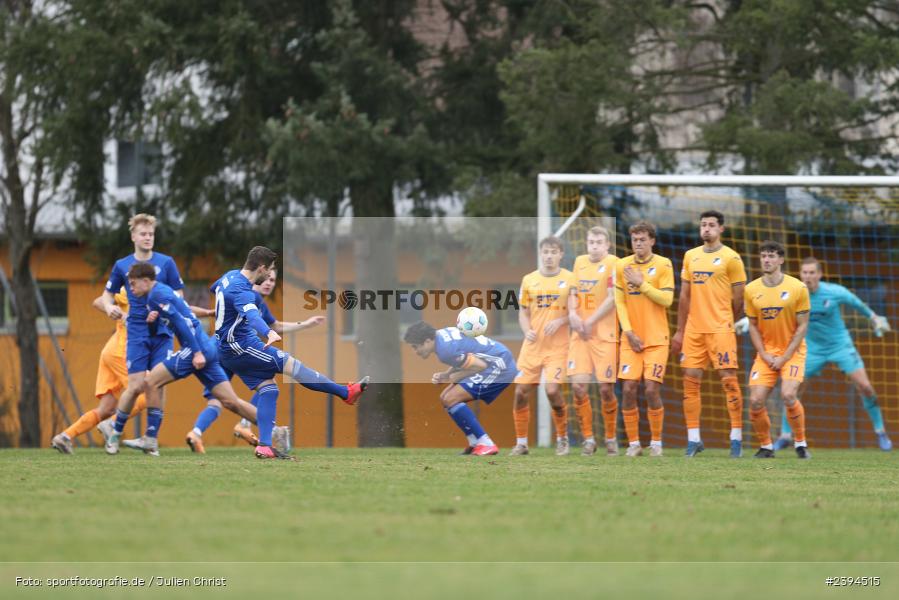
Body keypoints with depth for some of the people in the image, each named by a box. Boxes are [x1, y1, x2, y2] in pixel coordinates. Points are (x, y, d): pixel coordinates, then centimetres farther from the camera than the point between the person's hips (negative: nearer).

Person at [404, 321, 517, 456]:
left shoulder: (446, 350, -23)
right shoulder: (441, 334, 6)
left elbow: (480, 365, -24)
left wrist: (455, 377, -11)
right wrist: (445, 375, 1)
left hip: (499, 367, -10)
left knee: (450, 400, -15)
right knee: (446, 398, 10)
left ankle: (486, 445, -12)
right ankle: (476, 444, 11)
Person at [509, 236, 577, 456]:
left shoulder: (569, 279, 0)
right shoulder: (529, 280, 9)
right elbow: (523, 313, 13)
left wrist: (560, 321, -16)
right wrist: (527, 331, -5)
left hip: (558, 346, -3)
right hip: (532, 345, 3)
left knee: (553, 390, -16)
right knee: (521, 392, -3)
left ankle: (562, 440, 4)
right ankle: (521, 443, 10)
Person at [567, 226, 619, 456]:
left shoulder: (613, 263, -6)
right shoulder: (580, 262, 12)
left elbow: (612, 298, -13)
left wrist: (590, 322, -13)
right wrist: (572, 313, -3)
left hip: (605, 335, -5)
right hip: (580, 334, 5)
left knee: (606, 388, -3)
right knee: (578, 385, -6)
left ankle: (611, 438, 15)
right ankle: (588, 439, 5)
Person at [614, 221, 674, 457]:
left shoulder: (663, 265, -2)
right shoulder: (622, 266, 5)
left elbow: (667, 299, -9)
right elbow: (619, 302, 4)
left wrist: (641, 283, -13)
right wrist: (629, 332, -5)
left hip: (656, 339, -2)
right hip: (631, 339, 2)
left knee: (651, 390, -9)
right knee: (628, 390, -6)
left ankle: (656, 442, 7)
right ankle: (633, 443, 4)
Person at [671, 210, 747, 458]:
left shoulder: (731, 258, -2)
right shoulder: (690, 256, 13)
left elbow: (738, 298, 0)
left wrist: (727, 323, 5)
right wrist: (680, 330, 13)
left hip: (720, 328, -5)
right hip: (693, 329, 5)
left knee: (729, 380, -8)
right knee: (690, 381, 2)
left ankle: (736, 437, -3)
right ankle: (693, 439, 7)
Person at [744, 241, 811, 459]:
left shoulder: (798, 288, -8)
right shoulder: (752, 290, 0)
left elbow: (802, 326, -6)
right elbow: (753, 326, 7)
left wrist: (785, 357, -12)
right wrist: (764, 355, -5)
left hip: (792, 351, -3)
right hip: (766, 353, 3)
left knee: (788, 395, -22)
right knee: (755, 400, -11)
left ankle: (801, 443, -2)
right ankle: (766, 446, 10)